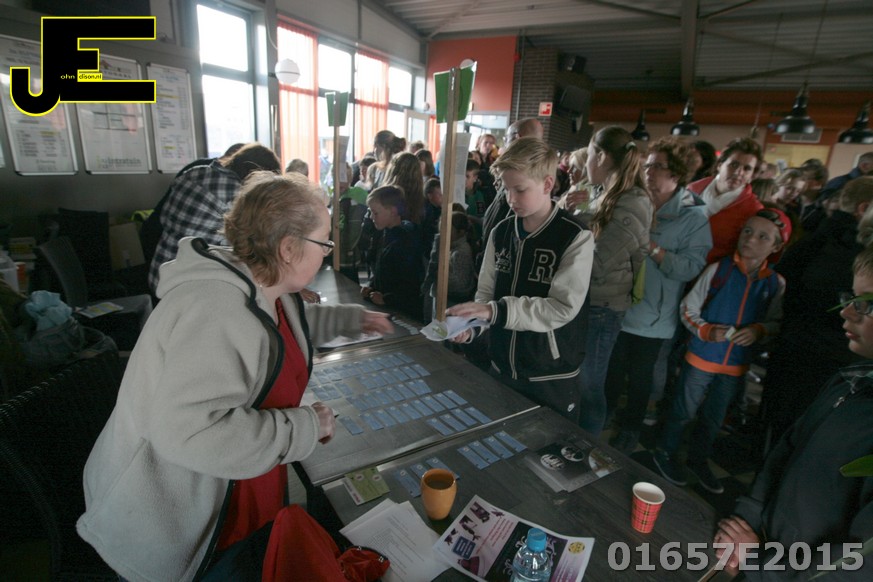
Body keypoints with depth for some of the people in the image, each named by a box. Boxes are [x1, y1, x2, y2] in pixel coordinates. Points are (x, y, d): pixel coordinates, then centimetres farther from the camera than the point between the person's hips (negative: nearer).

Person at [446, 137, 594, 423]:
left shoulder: (576, 238, -14)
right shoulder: (501, 233, 1)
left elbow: (563, 308, -22)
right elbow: (486, 291, 4)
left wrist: (495, 311, -28)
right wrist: (472, 324, -16)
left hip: (552, 376, -4)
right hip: (502, 367, 5)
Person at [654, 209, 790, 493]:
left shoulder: (776, 283, -5)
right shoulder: (718, 269, -12)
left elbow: (776, 322, 5)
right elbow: (688, 308, -7)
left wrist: (759, 330, -16)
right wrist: (707, 331, -22)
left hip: (736, 365, 3)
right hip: (701, 358, -3)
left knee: (714, 419, 21)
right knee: (684, 412, 11)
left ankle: (698, 460, 44)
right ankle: (665, 453, 34)